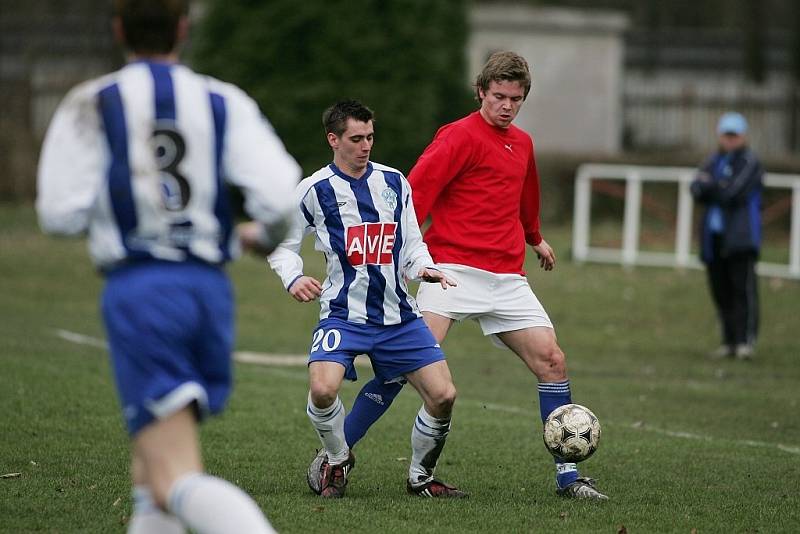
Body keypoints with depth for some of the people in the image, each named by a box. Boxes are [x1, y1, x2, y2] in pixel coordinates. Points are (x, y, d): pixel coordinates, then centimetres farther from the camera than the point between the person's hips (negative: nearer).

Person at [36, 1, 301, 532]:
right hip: (209, 287, 4)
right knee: (152, 465, 21)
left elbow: (61, 214, -2)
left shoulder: (89, 107, 3)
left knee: (176, 483, -13)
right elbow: (280, 196, -5)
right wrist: (266, 237, 17)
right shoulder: (224, 103, 7)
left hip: (139, 291, -4)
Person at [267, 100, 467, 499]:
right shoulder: (315, 190, -2)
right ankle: (336, 459, 5)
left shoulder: (394, 182, 8)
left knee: (443, 395, -6)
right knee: (322, 389, -27)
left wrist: (424, 267, -5)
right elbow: (283, 245, 8)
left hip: (398, 315, 4)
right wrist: (293, 279, -12)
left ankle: (421, 477, 18)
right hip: (343, 313, -4)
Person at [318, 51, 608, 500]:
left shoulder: (522, 144, 17)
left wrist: (536, 239, 53)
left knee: (551, 361, -2)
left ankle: (567, 475, 4)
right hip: (454, 269, -7)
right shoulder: (461, 137, -6)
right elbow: (415, 191, -15)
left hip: (507, 277, 7)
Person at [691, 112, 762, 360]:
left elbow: (735, 194, -13)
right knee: (721, 291, 5)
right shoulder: (714, 161, 18)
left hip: (740, 237, -6)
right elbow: (697, 190, 4)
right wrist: (721, 191, -14)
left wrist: (709, 186, 0)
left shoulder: (749, 163, -1)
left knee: (743, 288, -11)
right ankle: (729, 341, 10)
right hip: (714, 236, 6)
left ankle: (746, 340, -14)